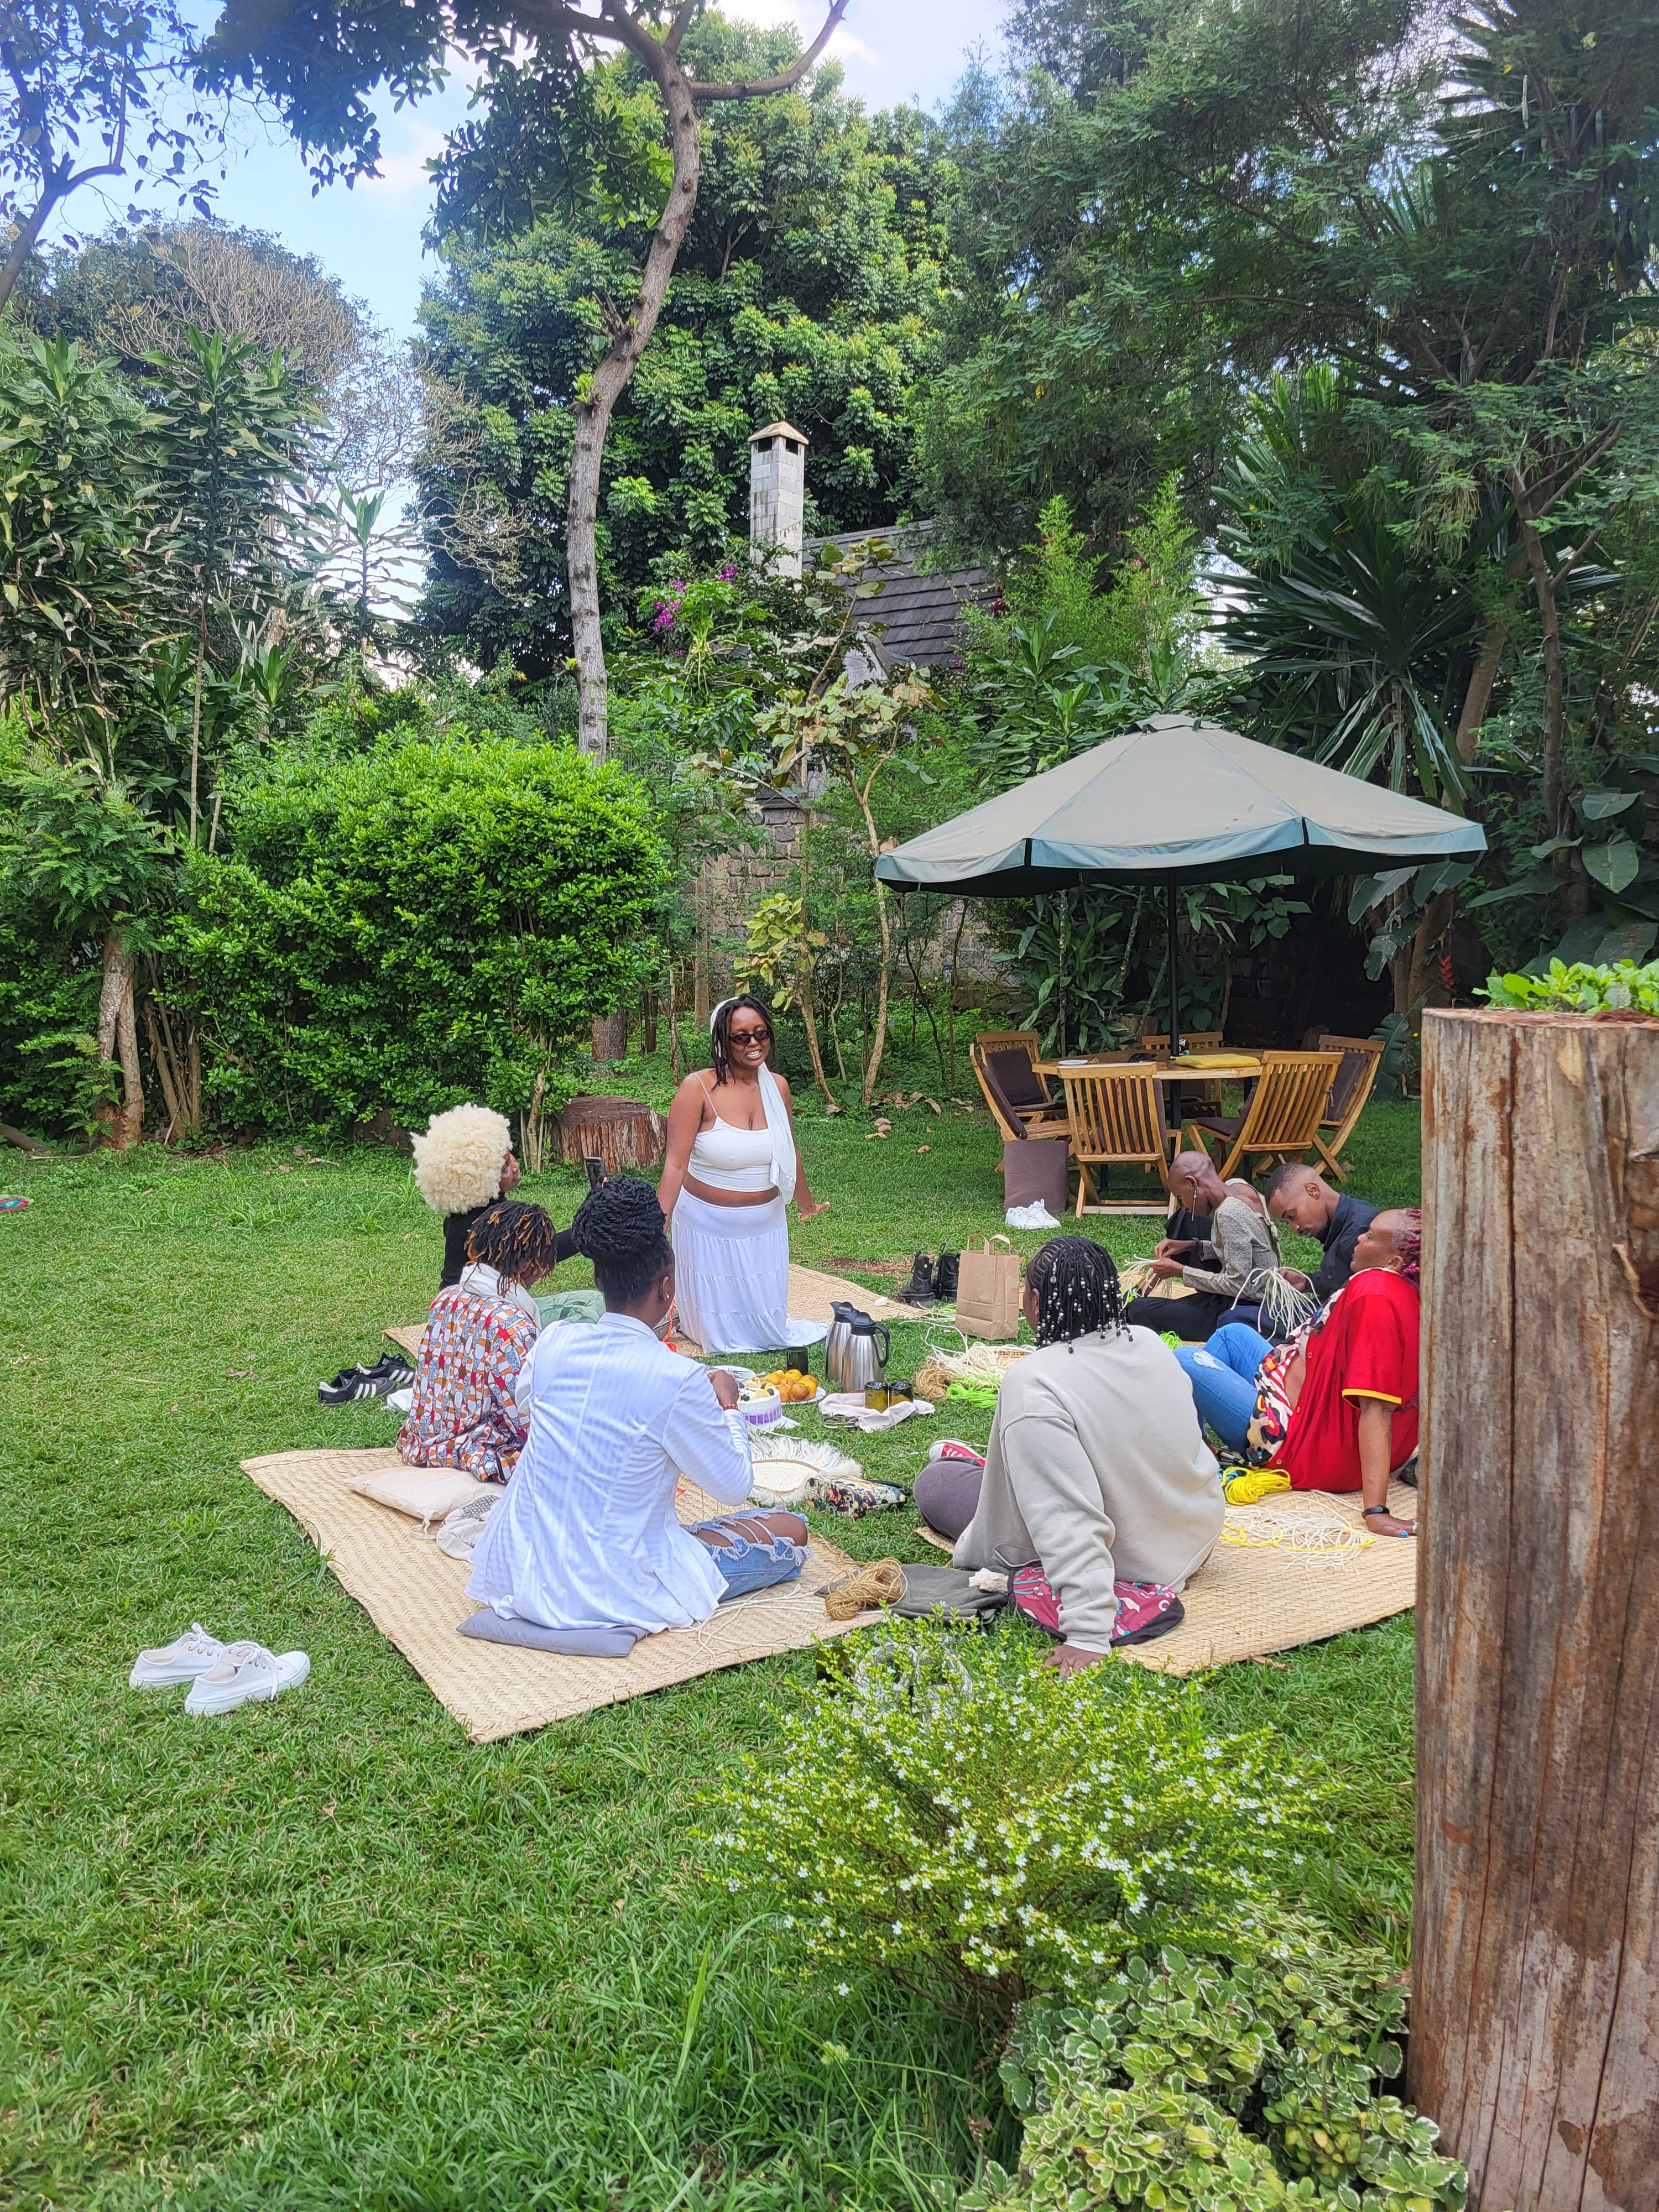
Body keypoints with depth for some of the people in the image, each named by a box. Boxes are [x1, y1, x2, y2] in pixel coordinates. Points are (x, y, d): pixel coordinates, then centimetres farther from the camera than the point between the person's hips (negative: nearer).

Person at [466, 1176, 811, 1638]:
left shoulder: (553, 1345, -7)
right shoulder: (678, 1379, -23)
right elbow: (734, 1486, -10)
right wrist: (727, 1405, 6)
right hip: (617, 1592, -6)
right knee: (792, 1531, 7)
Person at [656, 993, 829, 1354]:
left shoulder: (777, 1086, -3)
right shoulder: (698, 1088, -18)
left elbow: (789, 1154, 12)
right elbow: (675, 1165, -19)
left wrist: (806, 1203, 24)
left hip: (765, 1223, 4)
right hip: (709, 1222, -4)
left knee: (766, 1315, 18)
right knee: (717, 1318, 12)